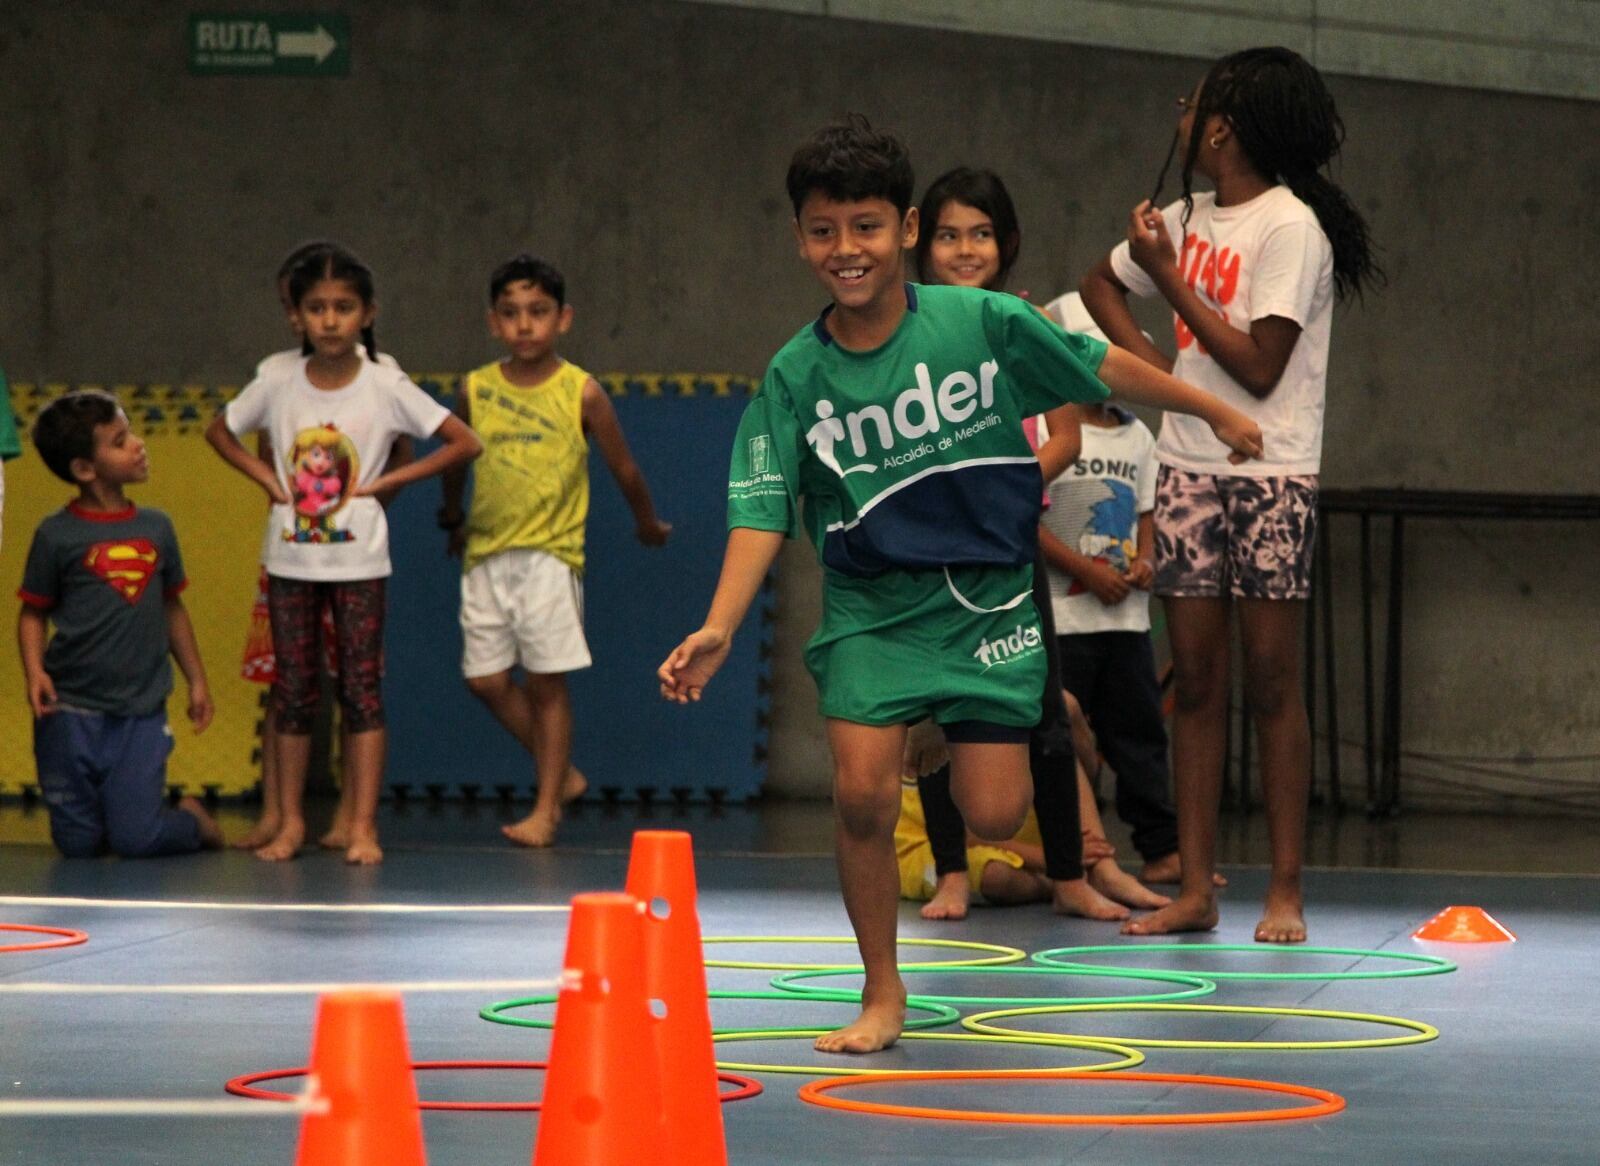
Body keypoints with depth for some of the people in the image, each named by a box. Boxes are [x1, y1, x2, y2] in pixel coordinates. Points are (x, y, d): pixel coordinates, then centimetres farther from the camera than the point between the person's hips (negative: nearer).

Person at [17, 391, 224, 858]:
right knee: (78, 842, 2)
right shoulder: (57, 535, -5)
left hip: (142, 713, 2)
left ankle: (192, 820, 24)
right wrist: (34, 670, -17)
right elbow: (33, 613, -1)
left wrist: (196, 679, 16)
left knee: (135, 840, -7)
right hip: (72, 710, -1)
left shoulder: (156, 527, 6)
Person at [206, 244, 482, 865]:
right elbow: (219, 431, 16)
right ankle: (290, 820, 13)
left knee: (361, 687, -2)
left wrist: (383, 483, -9)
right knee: (292, 690, 6)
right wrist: (266, 478, 0)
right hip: (290, 555, 2)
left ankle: (363, 826, 0)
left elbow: (464, 442, -6)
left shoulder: (386, 387, -7)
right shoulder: (277, 386, -1)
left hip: (358, 558, -2)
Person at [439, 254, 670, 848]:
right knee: (486, 678, 2)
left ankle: (547, 807, 6)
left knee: (545, 680, -3)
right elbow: (454, 459, 21)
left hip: (551, 553, -3)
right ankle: (561, 774, 19)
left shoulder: (581, 393, -5)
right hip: (486, 553, 3)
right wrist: (453, 520, 30)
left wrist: (648, 523, 18)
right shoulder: (476, 390, 2)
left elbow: (622, 468, 8)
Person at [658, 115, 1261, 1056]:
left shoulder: (984, 323, -10)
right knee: (863, 790, -17)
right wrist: (720, 627, -24)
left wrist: (1217, 413, 14)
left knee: (994, 817, -8)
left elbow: (1100, 370, 3)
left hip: (987, 595, -1)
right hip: (870, 604, 1)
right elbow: (763, 510, -10)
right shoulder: (796, 375, -7)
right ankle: (883, 995, 2)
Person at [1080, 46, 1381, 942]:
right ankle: (1196, 890, 6)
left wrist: (1171, 278, -10)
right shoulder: (1191, 218, 11)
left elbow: (1259, 367, -16)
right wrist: (1148, 355, 9)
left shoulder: (1291, 226, -10)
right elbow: (1101, 283, 27)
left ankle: (1287, 892, 1)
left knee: (1272, 680, -3)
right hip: (1188, 467, 6)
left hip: (1270, 474, -6)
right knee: (1196, 680, 4)